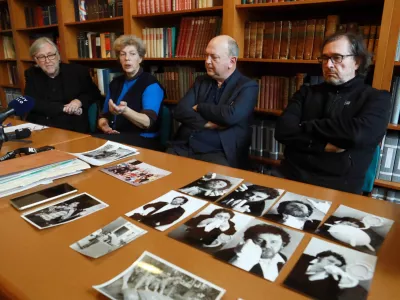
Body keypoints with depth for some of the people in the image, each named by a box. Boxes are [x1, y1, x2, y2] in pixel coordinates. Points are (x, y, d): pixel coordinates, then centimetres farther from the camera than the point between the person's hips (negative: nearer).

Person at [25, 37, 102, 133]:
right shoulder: (31, 74, 12)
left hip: (74, 130, -1)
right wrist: (64, 108, -10)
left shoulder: (78, 71, 7)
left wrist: (80, 101, -9)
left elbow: (96, 95, 12)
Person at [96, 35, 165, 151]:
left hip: (142, 140, -6)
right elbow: (104, 114, 17)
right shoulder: (115, 83, 14)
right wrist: (104, 125, -7)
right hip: (115, 136, 6)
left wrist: (125, 111, -38)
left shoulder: (151, 84, -6)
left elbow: (148, 122, -20)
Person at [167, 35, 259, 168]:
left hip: (219, 153, -4)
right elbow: (179, 111, 3)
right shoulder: (201, 81, 16)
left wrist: (199, 107, -3)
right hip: (184, 147, 4)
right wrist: (207, 124, -12)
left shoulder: (248, 86, 1)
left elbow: (231, 115, -17)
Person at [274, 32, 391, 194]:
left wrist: (304, 127, -5)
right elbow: (282, 130, -2)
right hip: (292, 177, 2)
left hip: (338, 187, -2)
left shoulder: (376, 98, 6)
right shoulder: (306, 92, 13)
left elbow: (358, 133, -15)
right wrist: (323, 145, -13)